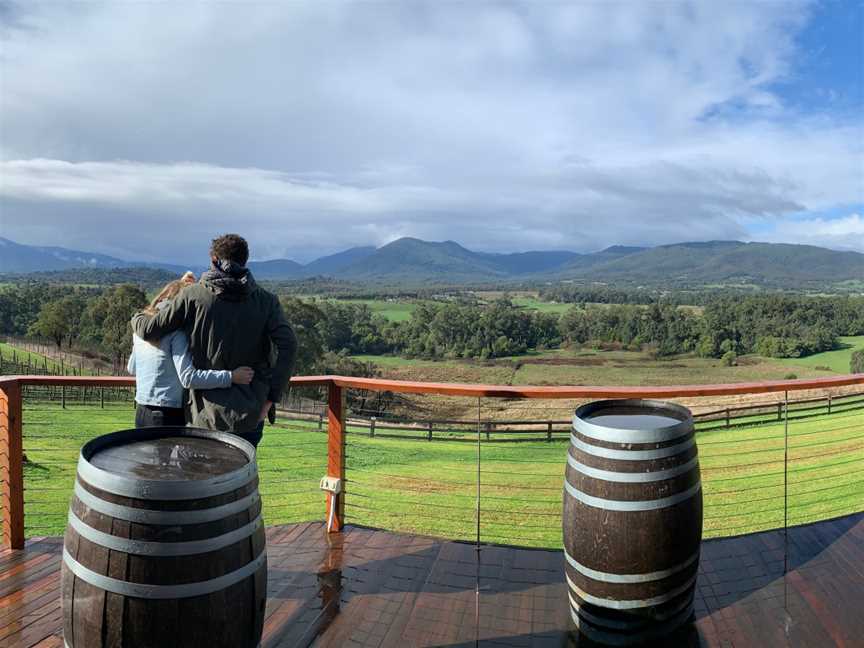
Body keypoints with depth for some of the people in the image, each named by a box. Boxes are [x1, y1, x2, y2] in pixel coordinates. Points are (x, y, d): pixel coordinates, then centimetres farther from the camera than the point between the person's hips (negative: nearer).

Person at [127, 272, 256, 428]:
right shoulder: (177, 332, -15)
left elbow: (131, 368, 21)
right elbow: (188, 377, -24)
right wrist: (231, 376, -24)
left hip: (141, 413, 8)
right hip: (170, 416, -7)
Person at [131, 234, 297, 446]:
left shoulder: (192, 295, -4)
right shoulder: (265, 300, -2)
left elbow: (149, 330, 0)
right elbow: (288, 346, -13)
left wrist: (137, 318, 24)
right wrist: (270, 397, -9)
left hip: (207, 412, 0)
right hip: (250, 413, 1)